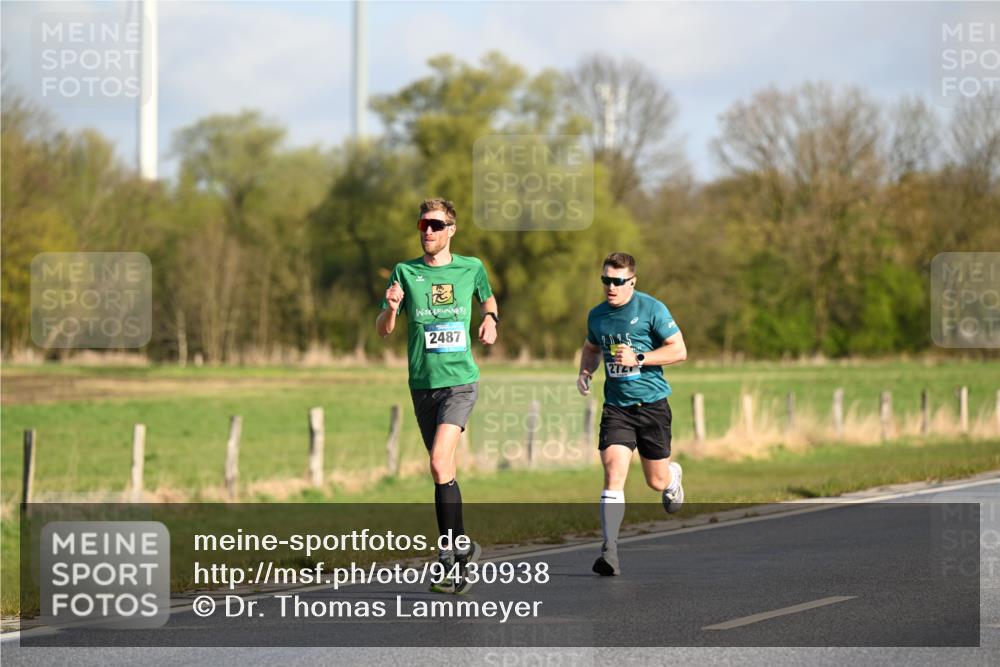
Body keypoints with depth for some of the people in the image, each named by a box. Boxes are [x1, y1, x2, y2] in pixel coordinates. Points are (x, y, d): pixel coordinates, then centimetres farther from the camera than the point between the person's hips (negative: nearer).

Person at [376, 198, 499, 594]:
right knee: (444, 472, 8)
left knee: (440, 465, -20)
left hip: (461, 380, -3)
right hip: (422, 384, 3)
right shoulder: (405, 272, 4)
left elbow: (487, 296, 27)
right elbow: (382, 330, 3)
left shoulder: (471, 268, 4)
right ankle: (463, 549, 22)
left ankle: (449, 557, -17)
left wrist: (490, 318, 5)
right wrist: (392, 307, -19)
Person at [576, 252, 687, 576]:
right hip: (616, 407, 2)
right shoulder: (597, 315, 6)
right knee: (613, 474, -17)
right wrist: (585, 372, 5)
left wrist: (638, 359, -19)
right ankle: (609, 551, -22)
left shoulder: (651, 309, -8)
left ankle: (673, 475, 49)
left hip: (652, 404, -2)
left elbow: (679, 350, -9)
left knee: (656, 482, 9)